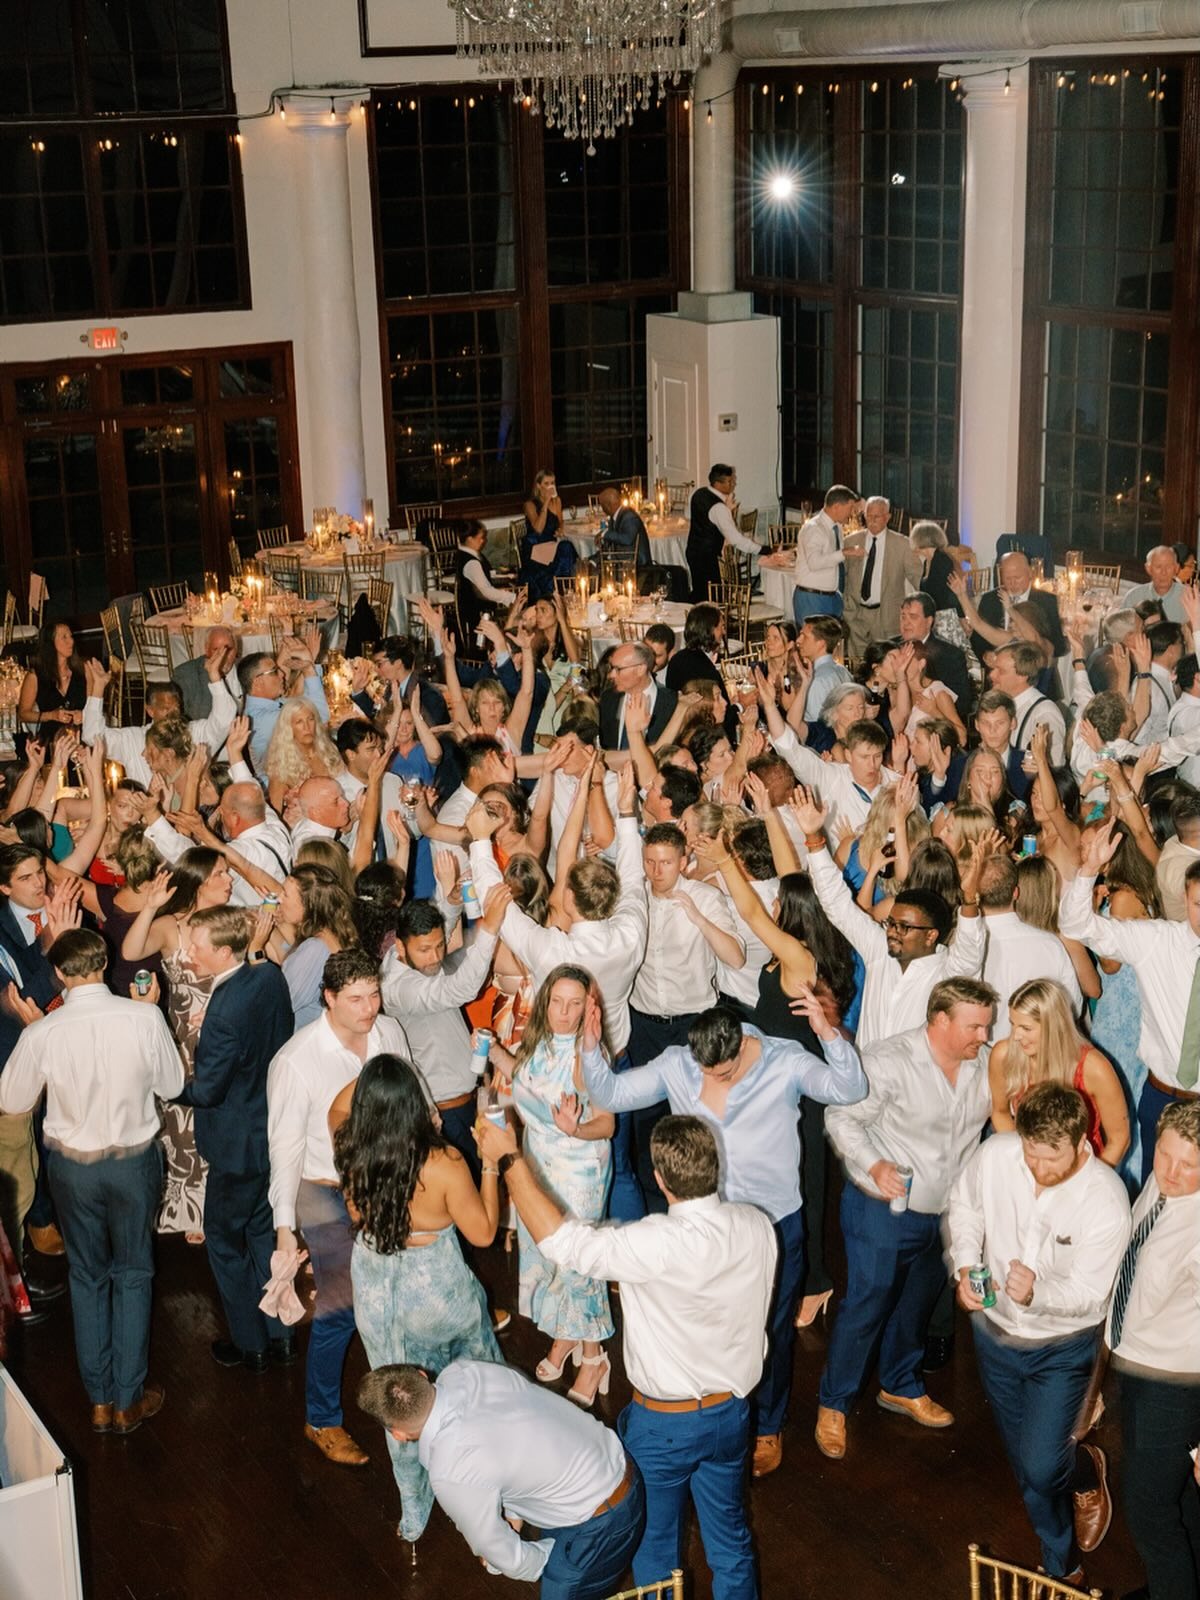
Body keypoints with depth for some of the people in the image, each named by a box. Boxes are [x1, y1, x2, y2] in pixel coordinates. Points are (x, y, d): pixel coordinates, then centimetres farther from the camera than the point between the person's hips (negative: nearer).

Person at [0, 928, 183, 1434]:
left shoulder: (43, 1033, -19)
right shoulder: (144, 1018, -18)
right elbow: (171, 1086, -2)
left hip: (73, 1165, 0)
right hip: (135, 1160, 0)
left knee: (87, 1275, 18)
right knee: (132, 1274, 16)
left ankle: (99, 1400, 27)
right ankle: (128, 1401, 22)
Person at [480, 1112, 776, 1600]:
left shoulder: (659, 1246, -34)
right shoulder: (757, 1226, -15)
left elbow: (559, 1239, -32)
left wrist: (508, 1159, -23)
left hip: (664, 1423, -5)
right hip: (732, 1412, 5)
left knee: (655, 1546, 21)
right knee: (730, 1538, 25)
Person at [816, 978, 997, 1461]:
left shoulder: (985, 1063, -4)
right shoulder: (890, 1062, -21)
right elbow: (841, 1117, -16)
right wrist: (874, 1164, -29)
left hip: (945, 1212, 6)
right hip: (883, 1209, -6)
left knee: (918, 1303, 22)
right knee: (866, 1304, 1)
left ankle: (900, 1386, 44)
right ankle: (833, 1404, 18)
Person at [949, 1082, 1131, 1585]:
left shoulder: (1105, 1201, -29)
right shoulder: (995, 1155, -21)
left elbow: (1087, 1293, -25)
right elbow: (965, 1205, -1)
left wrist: (1038, 1293, -45)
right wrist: (966, 1267, -16)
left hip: (1061, 1347, -3)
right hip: (996, 1331, 4)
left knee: (1040, 1467, -8)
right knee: (1025, 1462, 18)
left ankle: (1086, 1470, 30)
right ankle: (1061, 1566, 41)